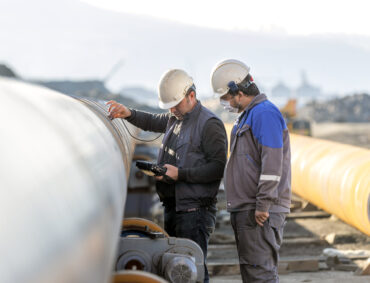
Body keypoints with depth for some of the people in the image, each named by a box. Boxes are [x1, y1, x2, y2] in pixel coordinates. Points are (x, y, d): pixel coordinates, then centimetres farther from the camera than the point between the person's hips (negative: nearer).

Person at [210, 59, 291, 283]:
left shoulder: (265, 113, -13)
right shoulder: (247, 115, 20)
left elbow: (272, 164, -21)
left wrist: (263, 206, -22)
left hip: (259, 213, -11)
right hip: (245, 209, 11)